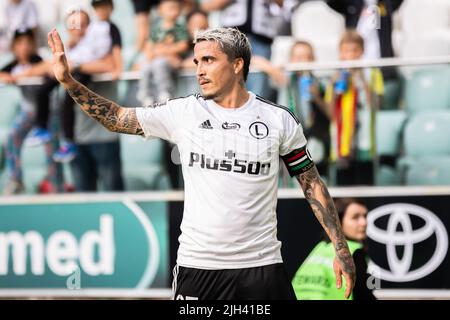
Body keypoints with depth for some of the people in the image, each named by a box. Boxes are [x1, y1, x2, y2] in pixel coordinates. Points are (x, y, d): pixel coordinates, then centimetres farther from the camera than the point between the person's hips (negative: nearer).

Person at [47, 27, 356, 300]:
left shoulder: (279, 119, 1)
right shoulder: (182, 112, 3)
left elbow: (313, 183, 6)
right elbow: (117, 118, 7)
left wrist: (341, 248, 3)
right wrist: (69, 81, -4)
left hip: (261, 266, -1)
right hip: (197, 266, 1)